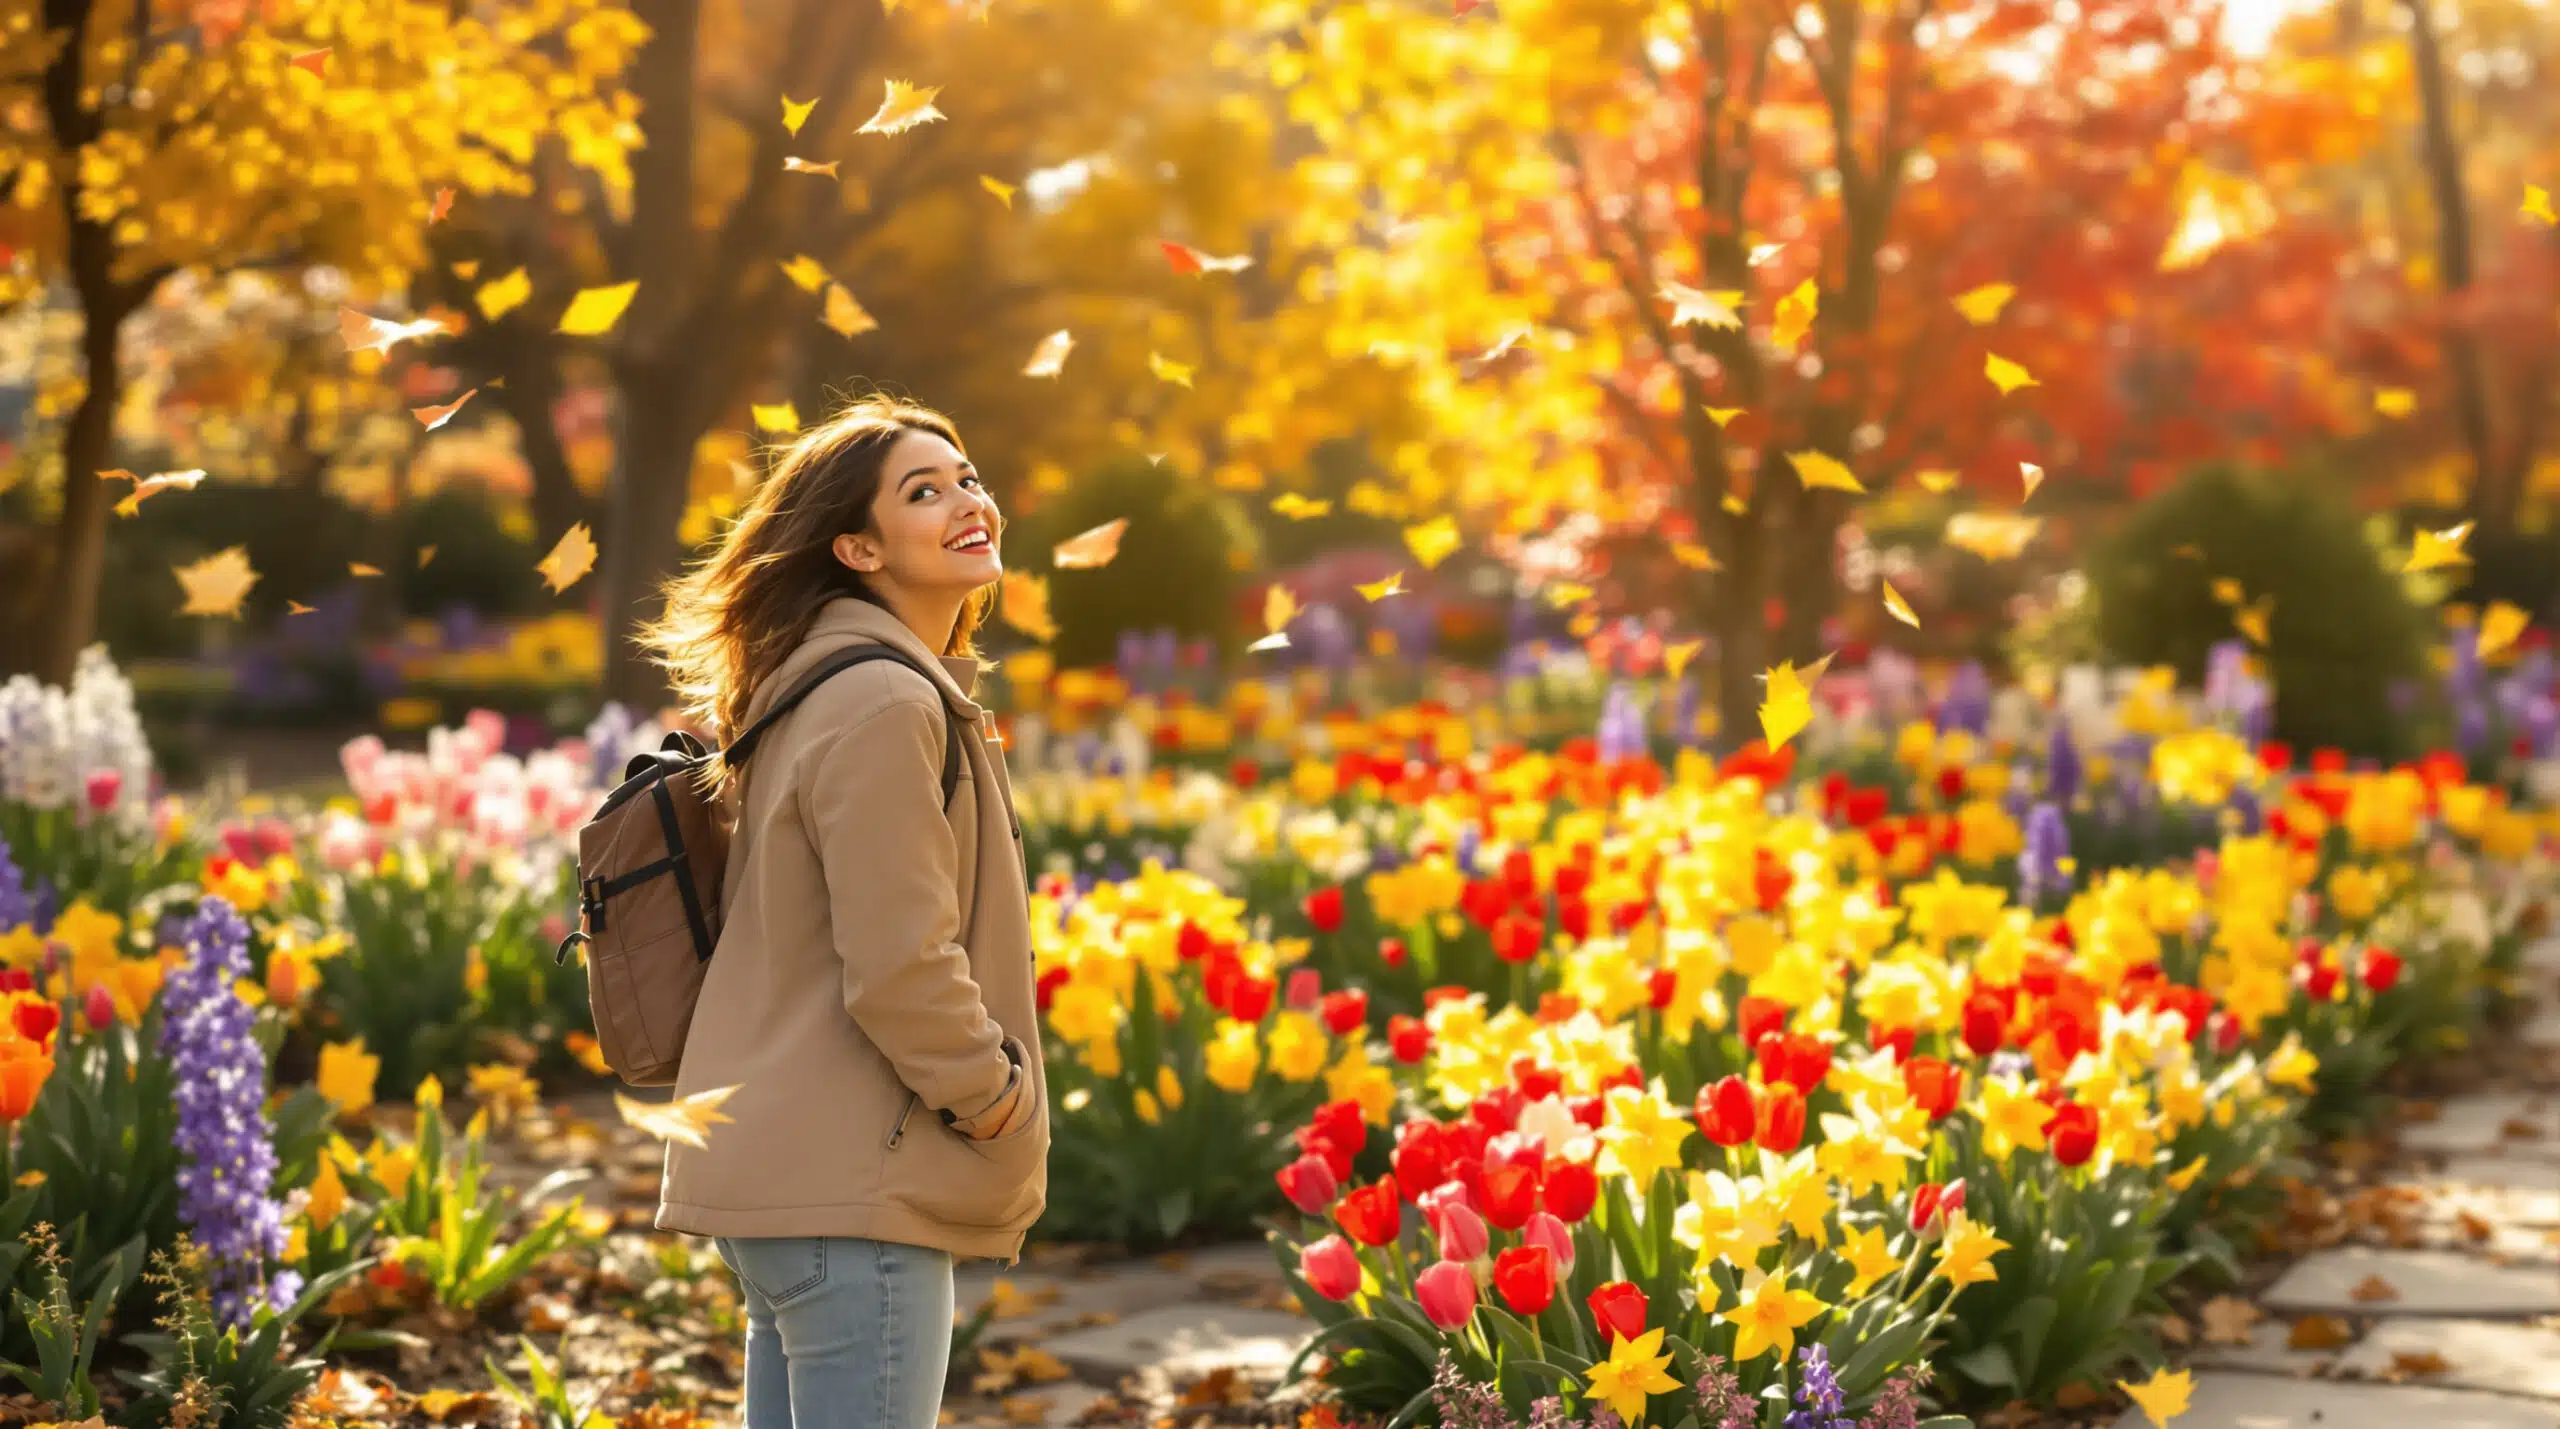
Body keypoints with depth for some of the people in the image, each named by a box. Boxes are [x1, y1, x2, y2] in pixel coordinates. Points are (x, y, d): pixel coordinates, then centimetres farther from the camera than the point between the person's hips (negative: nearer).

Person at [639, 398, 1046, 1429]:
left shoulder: (827, 691, 16)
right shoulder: (884, 705, -16)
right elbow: (900, 966, -22)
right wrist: (994, 1096, -7)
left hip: (786, 1177, 11)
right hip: (851, 1188, -11)